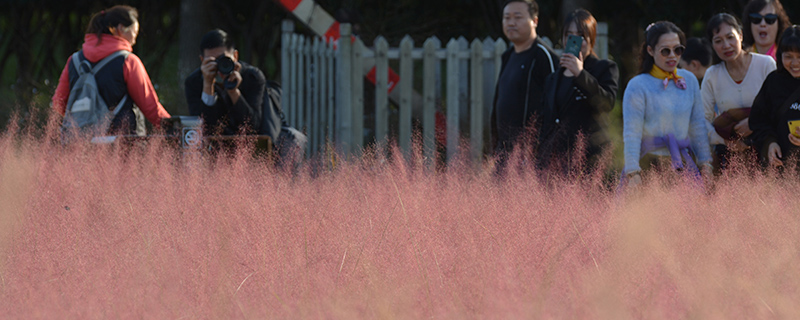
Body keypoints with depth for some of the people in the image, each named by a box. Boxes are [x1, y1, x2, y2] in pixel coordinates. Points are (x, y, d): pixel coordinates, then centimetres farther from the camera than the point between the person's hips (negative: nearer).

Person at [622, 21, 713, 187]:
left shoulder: (689, 80, 12)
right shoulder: (638, 86, -4)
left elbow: (698, 125, 18)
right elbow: (632, 134, -7)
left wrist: (705, 162, 15)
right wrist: (632, 172, -13)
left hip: (683, 166, 5)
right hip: (649, 166, -4)